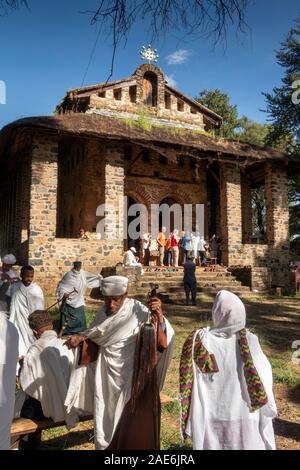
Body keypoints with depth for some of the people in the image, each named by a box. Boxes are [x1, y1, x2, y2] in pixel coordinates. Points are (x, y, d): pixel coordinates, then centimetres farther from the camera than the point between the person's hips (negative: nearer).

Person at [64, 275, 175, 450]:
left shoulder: (138, 312, -21)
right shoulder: (105, 311, -2)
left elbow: (163, 344, -26)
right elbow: (96, 336, 14)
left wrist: (159, 316, -41)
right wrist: (80, 337, -5)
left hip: (130, 378, -5)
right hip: (107, 376, 5)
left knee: (129, 424, 11)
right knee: (106, 420, 19)